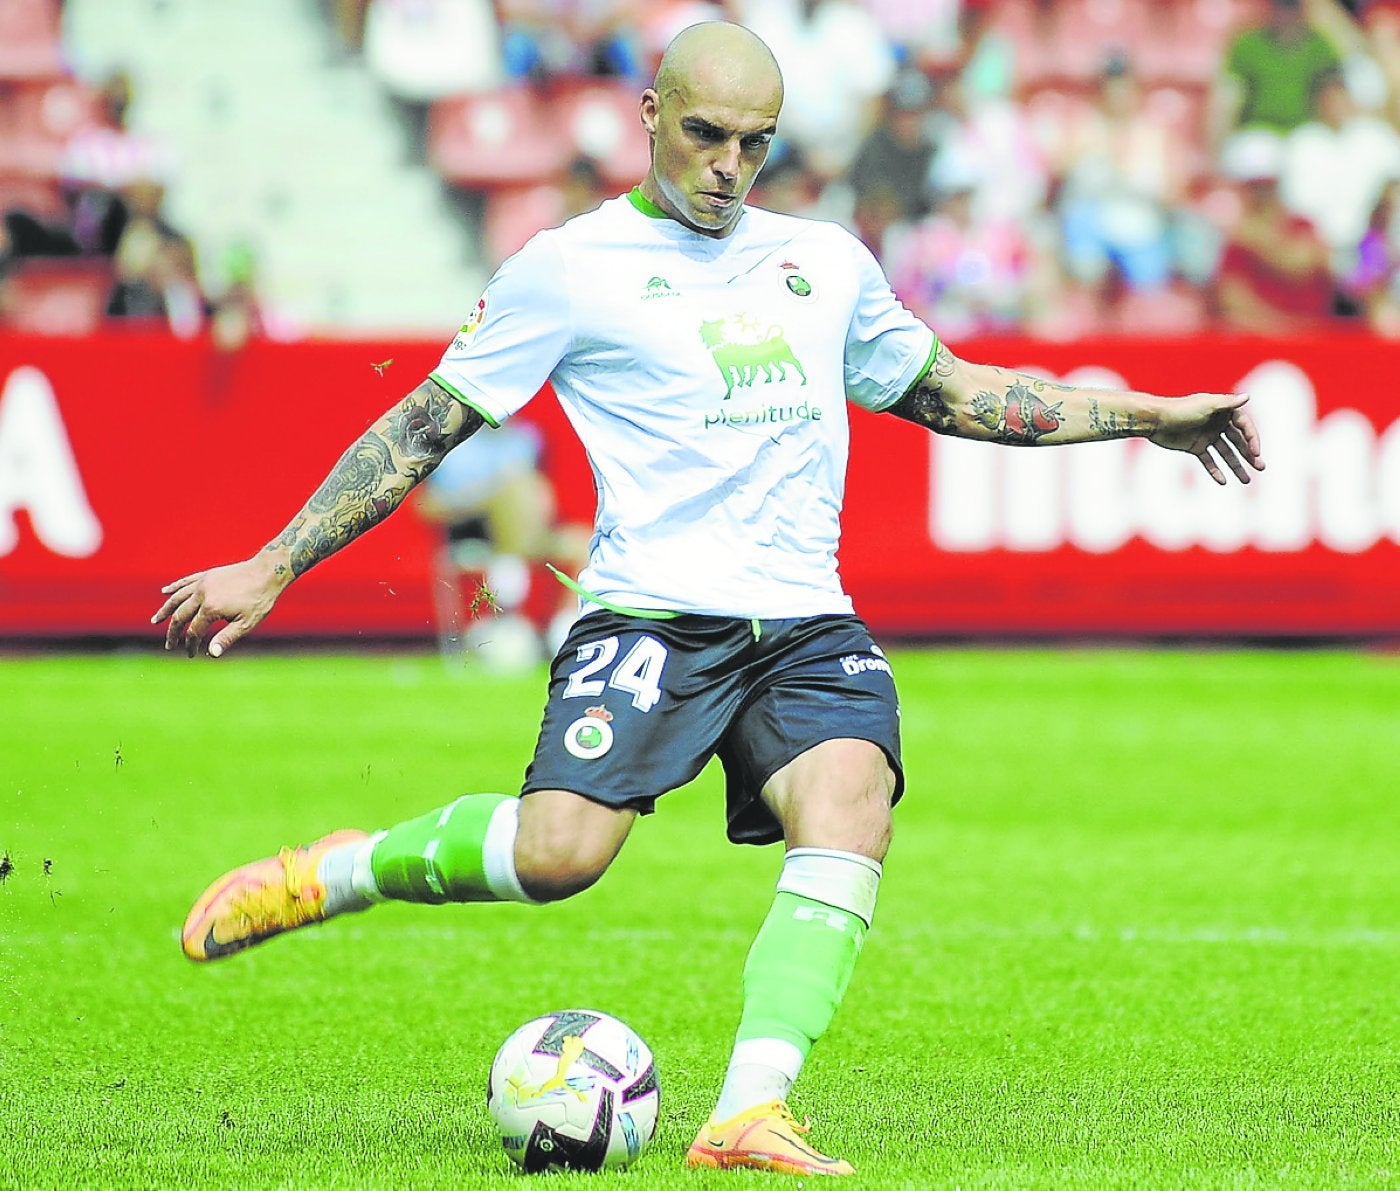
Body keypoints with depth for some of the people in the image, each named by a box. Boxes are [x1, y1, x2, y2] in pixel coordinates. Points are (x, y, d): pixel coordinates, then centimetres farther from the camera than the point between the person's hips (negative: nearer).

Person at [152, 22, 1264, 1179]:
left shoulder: (827, 259, 19)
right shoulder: (571, 267, 4)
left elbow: (953, 393, 32)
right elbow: (423, 428, 6)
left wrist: (1147, 416, 30)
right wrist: (272, 568, 1)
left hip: (808, 623, 4)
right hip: (653, 614, -4)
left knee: (852, 797, -27)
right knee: (560, 852, -26)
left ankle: (751, 1111, -31)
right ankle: (335, 871, 2)